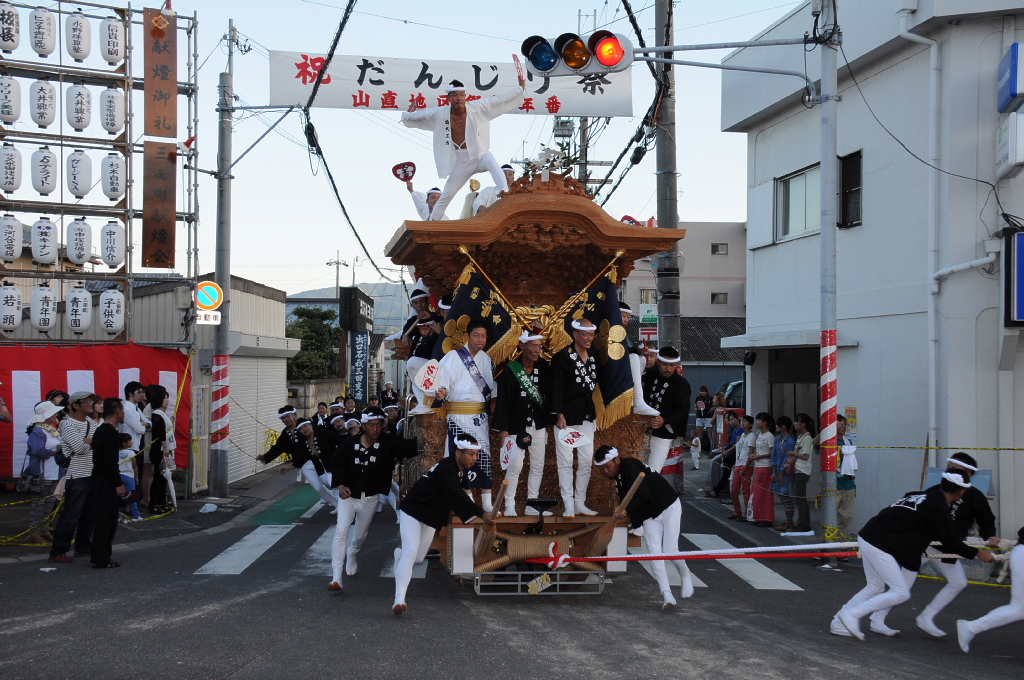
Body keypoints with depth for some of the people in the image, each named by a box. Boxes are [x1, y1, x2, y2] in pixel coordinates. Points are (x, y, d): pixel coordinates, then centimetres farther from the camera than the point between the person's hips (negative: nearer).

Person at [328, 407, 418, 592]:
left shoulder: (388, 443, -10)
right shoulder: (350, 443, -10)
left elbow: (410, 446, -19)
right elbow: (337, 463, -4)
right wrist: (340, 485, -17)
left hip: (370, 498, 2)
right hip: (348, 494, -2)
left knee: (361, 535, 18)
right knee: (341, 531, -15)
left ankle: (351, 555, 55)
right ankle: (336, 577, -15)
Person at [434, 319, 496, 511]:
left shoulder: (486, 359, 11)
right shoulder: (453, 357, -5)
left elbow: (492, 390, 14)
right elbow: (442, 378, -13)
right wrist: (441, 391, -33)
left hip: (481, 416, 5)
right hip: (459, 416, -4)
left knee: (484, 456, 2)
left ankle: (487, 503, 5)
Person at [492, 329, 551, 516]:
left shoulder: (544, 368, 2)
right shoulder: (511, 370, -9)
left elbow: (549, 395, 7)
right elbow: (503, 401, -8)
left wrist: (548, 421, 1)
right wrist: (503, 429, -11)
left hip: (538, 425, 5)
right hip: (517, 426, -4)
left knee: (538, 466, 7)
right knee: (515, 466, -7)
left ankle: (532, 505, 16)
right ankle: (509, 505, 4)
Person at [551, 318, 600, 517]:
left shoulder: (593, 358, 10)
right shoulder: (563, 357, -9)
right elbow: (556, 387, -12)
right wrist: (559, 415, -17)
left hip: (587, 418, 6)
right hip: (567, 417, -6)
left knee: (587, 461, 7)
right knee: (565, 461, -2)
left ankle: (580, 503, 16)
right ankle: (569, 505, 3)